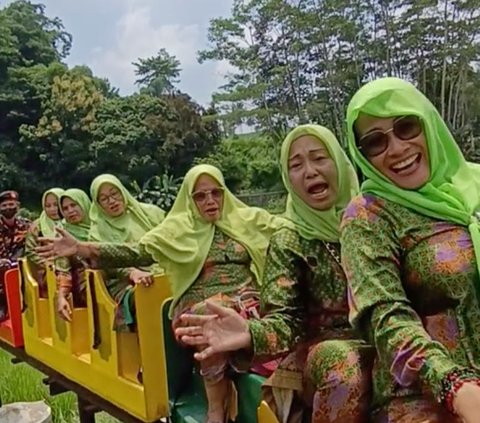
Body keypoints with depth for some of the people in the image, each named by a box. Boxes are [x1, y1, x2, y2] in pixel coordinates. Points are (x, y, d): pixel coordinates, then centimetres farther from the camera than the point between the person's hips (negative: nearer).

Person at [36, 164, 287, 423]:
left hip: (246, 299, 1)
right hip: (200, 305, -1)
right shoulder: (178, 228, 9)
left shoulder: (248, 218, 13)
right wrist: (81, 248, -7)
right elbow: (137, 252, 2)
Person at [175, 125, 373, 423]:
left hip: (385, 343, 2)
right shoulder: (288, 242, 0)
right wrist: (250, 333, -34)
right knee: (343, 361, -34)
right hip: (325, 352, -1)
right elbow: (285, 318, -11)